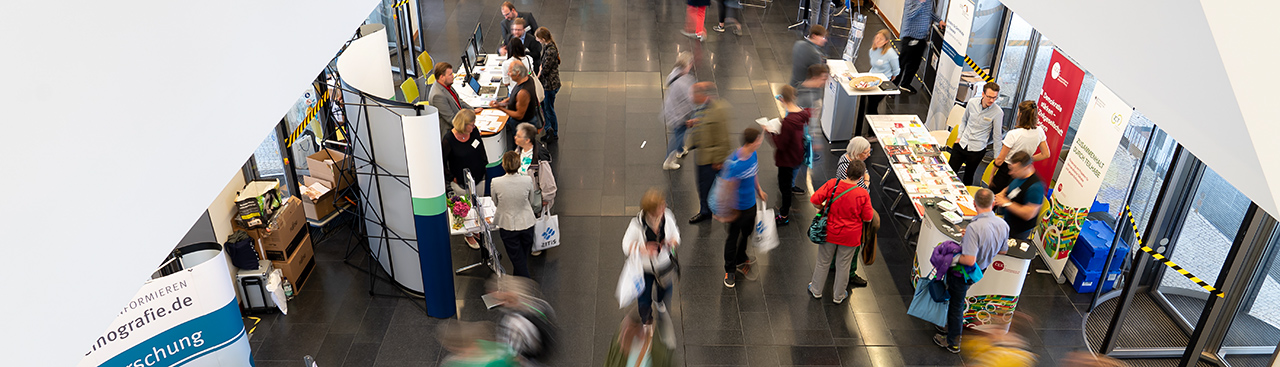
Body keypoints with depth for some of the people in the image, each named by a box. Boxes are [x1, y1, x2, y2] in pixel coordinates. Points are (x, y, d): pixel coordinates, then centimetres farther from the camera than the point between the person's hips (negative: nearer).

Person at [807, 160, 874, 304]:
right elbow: (867, 218, -12)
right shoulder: (863, 194, -21)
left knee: (823, 262, 21)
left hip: (830, 232, 1)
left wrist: (822, 208, 3)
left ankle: (816, 290, 39)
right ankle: (838, 296, 37)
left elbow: (814, 200, -17)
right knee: (843, 265, 19)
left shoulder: (832, 183, -19)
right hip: (850, 236, -1)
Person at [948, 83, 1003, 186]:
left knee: (968, 177, 11)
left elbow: (997, 136, -6)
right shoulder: (972, 102, -4)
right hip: (961, 144, 3)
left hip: (976, 150, -3)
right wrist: (959, 136, 8)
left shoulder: (998, 112, -15)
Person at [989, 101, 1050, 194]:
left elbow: (1000, 159, -17)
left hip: (1006, 170, -6)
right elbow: (1046, 154, 4)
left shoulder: (1013, 134, -24)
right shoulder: (1039, 131, -7)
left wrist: (992, 173, -4)